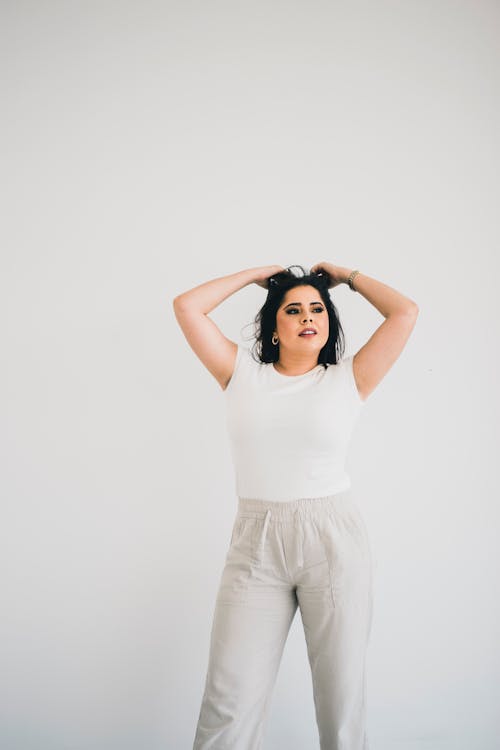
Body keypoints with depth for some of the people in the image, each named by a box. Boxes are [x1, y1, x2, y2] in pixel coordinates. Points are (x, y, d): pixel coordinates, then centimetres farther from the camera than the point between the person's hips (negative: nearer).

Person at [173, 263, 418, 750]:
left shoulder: (348, 380, 5)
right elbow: (187, 306, 7)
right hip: (255, 545, 1)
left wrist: (348, 276, 16)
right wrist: (256, 274, 15)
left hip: (334, 541, 0)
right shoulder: (242, 373, 8)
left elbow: (405, 312, 1)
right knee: (228, 704, -2)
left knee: (342, 696, 9)